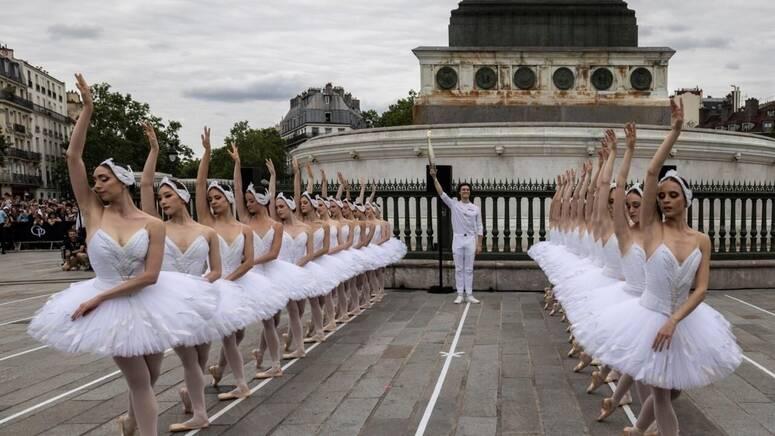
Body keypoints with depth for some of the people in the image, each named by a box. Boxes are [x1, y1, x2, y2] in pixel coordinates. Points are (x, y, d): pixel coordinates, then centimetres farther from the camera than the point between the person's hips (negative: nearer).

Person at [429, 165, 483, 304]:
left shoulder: (475, 208, 4)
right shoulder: (454, 204, 2)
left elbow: (479, 228, 4)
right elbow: (441, 193, -8)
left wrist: (479, 244, -2)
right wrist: (434, 177, -19)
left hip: (471, 240, 0)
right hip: (458, 239, 0)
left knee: (469, 269, 5)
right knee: (459, 269, 4)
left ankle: (469, 295, 11)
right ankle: (460, 295, 10)